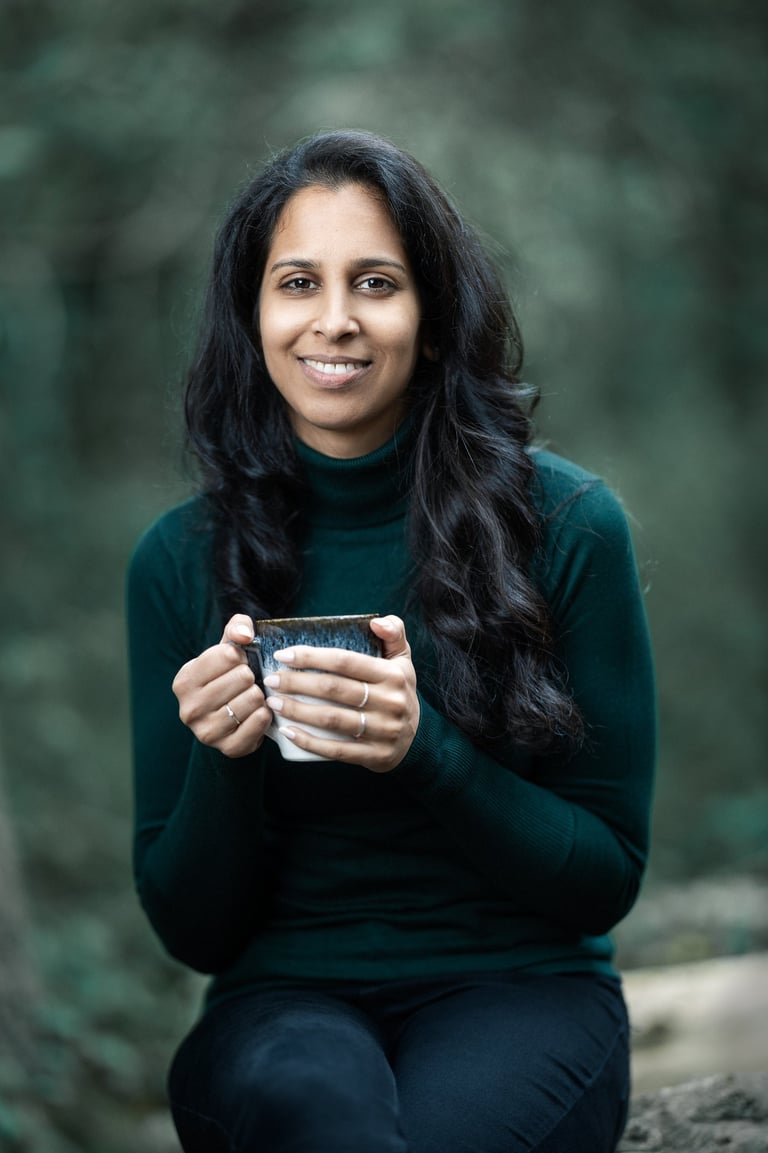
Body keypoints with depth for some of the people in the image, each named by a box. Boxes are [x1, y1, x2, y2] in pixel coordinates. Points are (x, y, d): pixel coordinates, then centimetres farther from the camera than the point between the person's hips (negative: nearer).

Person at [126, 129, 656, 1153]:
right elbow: (191, 931, 5)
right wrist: (220, 759, -16)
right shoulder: (182, 560, 1)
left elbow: (606, 877, -2)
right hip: (284, 998, 1)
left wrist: (423, 752, -19)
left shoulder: (568, 524, -4)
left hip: (519, 991, 0)